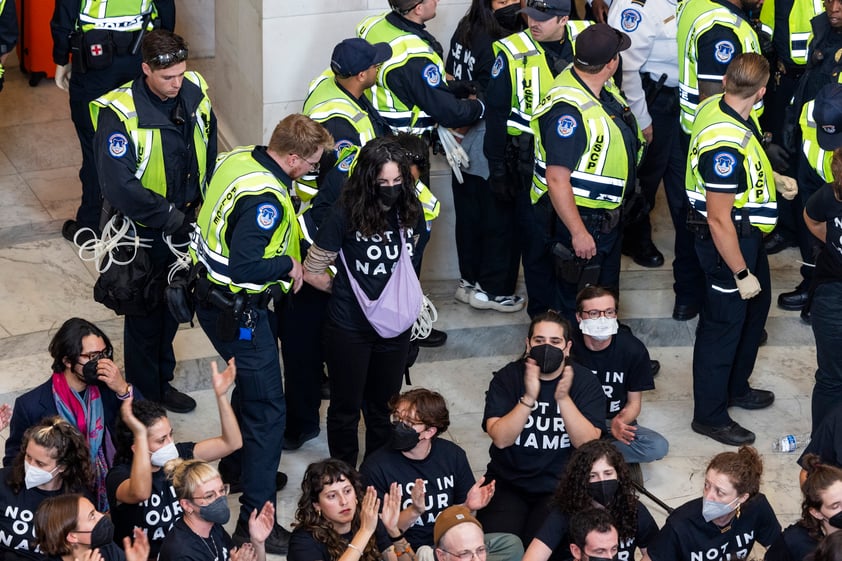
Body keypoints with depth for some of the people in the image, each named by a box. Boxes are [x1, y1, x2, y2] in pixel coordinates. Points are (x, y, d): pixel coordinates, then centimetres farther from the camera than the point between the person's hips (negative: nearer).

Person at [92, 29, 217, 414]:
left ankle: (163, 378, 39)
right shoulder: (119, 114, -26)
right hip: (145, 228, -5)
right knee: (146, 310, 11)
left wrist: (203, 204, 2)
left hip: (186, 220, 6)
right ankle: (146, 395, 27)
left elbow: (209, 152, 7)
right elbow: (118, 186, -28)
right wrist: (170, 218, -24)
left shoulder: (194, 93, -8)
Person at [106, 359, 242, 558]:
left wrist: (221, 394, -13)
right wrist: (140, 435, -40)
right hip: (145, 556, -3)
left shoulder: (177, 455, 0)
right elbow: (140, 493, -38)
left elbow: (231, 443, -2)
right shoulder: (119, 476, -15)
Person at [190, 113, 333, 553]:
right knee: (267, 410, -2)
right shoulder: (264, 198, -30)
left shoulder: (239, 158, -2)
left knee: (250, 385, 29)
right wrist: (287, 264, -18)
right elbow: (244, 268, -35)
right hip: (238, 313, -10)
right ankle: (255, 521, 2)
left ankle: (236, 468, 50)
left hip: (212, 294, 10)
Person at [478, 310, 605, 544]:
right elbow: (501, 439, -14)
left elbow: (588, 443, -12)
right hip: (508, 482, 1)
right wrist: (529, 398, -27)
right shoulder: (507, 377, -2)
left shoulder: (585, 381, -1)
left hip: (561, 486, -1)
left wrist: (563, 398, -25)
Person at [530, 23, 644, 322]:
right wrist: (578, 232, -28)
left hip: (607, 214, 10)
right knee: (578, 302, 8)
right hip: (577, 217, -10)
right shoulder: (568, 110, -33)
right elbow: (557, 179, -31)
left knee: (606, 287, 27)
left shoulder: (603, 86, -4)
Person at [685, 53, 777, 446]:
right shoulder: (726, 145, -35)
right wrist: (741, 273, -21)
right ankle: (710, 416, 22)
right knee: (724, 325, 5)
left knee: (756, 307, 25)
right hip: (727, 241, -10)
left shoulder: (716, 105, -7)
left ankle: (735, 388, 44)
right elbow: (719, 220, -29)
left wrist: (774, 178, 23)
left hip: (747, 233, 10)